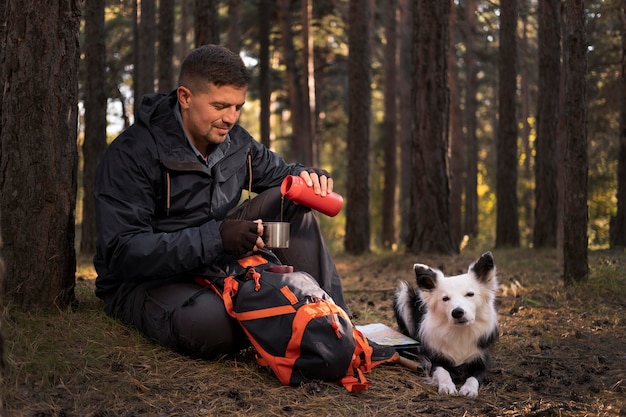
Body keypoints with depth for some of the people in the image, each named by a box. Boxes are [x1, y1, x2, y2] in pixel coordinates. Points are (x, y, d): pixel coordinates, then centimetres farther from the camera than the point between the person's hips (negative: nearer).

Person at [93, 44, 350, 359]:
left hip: (217, 264, 7)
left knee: (289, 199, -7)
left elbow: (279, 172, 17)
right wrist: (216, 237, -36)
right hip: (144, 282, -7)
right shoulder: (131, 154, -20)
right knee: (212, 326, -40)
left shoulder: (233, 140, 0)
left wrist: (307, 178, -11)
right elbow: (121, 252, -27)